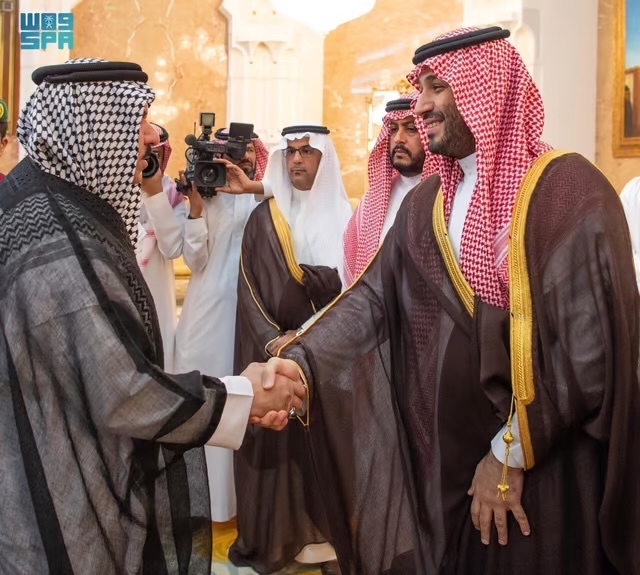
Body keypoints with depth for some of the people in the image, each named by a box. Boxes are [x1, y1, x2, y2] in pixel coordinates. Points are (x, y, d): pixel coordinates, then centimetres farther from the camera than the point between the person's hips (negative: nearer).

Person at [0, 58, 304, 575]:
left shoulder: (43, 204, 4)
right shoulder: (60, 248, -26)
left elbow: (112, 359, 8)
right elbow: (121, 394, -26)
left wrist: (232, 394, 4)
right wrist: (243, 399, -13)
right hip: (77, 514, -9)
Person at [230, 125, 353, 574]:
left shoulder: (343, 216, 4)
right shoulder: (265, 218, 3)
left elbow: (348, 286, 1)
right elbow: (249, 286, -2)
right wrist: (271, 339, -15)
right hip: (274, 348, 0)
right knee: (279, 435, 2)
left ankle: (322, 528, 16)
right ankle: (280, 534, 12)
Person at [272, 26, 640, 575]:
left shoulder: (571, 189, -13)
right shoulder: (426, 202, 7)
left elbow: (594, 345, -17)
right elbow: (371, 298, -3)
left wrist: (510, 453, -14)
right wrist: (298, 363, -19)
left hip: (545, 468, -5)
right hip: (441, 460, 5)